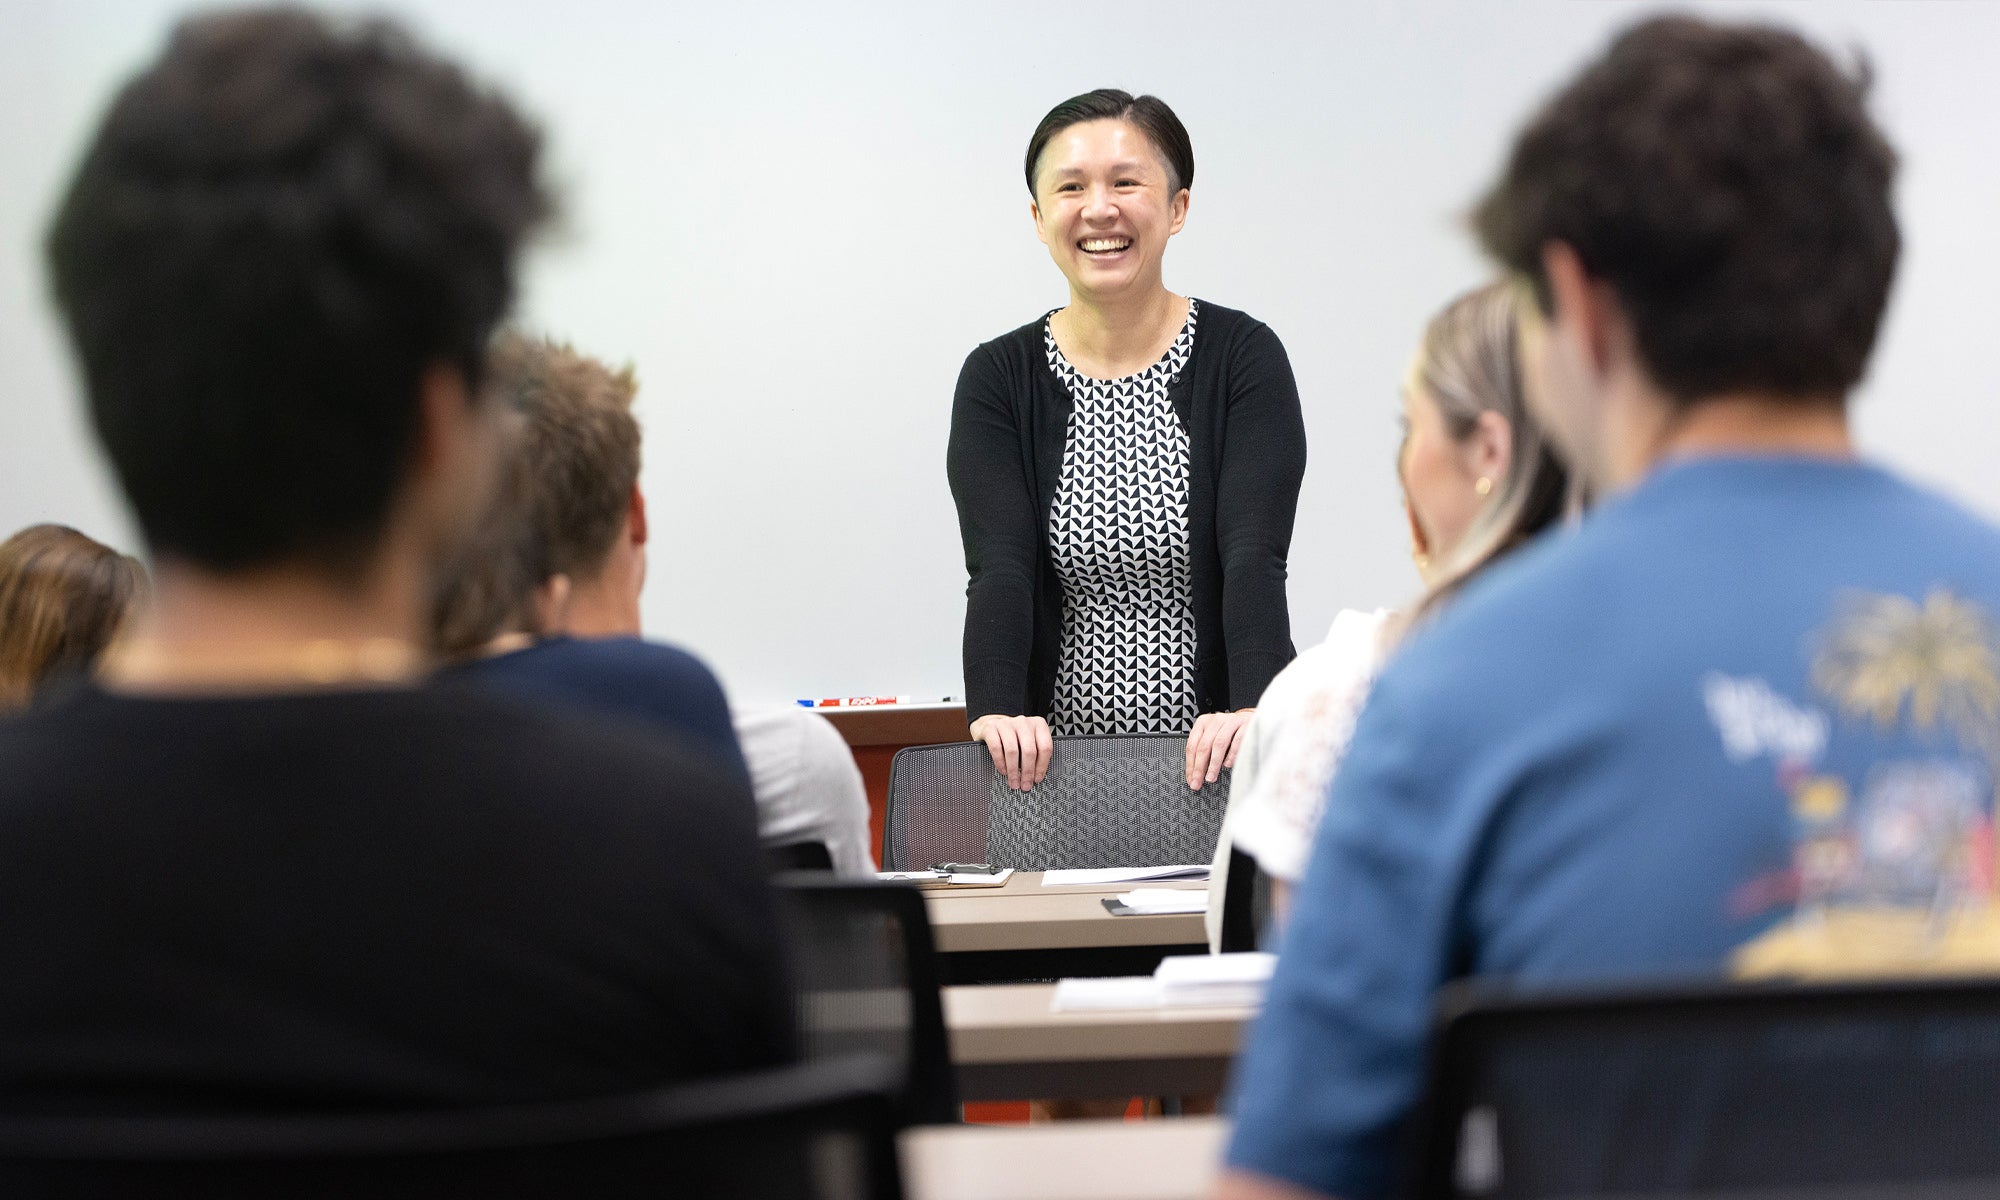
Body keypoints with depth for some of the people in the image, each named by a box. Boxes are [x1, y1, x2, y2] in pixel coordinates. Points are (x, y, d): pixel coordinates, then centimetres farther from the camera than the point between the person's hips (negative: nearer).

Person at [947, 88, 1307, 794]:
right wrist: (994, 711, -28)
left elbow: (1255, 557, -12)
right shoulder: (999, 380, 3)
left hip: (1217, 760, -1)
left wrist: (1253, 710, -29)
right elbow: (999, 566, -10)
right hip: (1057, 763, 1)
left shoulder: (1244, 358, 0)